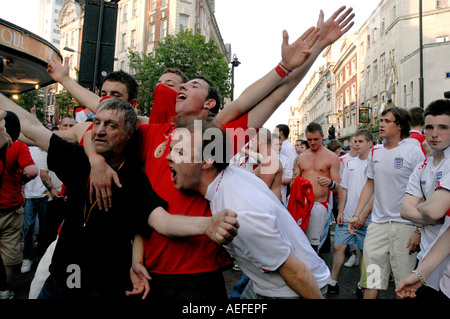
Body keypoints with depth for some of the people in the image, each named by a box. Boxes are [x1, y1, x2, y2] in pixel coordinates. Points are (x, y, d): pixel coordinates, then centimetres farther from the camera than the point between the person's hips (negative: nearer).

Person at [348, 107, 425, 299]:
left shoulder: (413, 152, -6)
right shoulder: (375, 152, 9)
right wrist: (357, 215, 10)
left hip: (404, 225, -4)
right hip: (377, 223, 4)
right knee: (371, 279, 6)